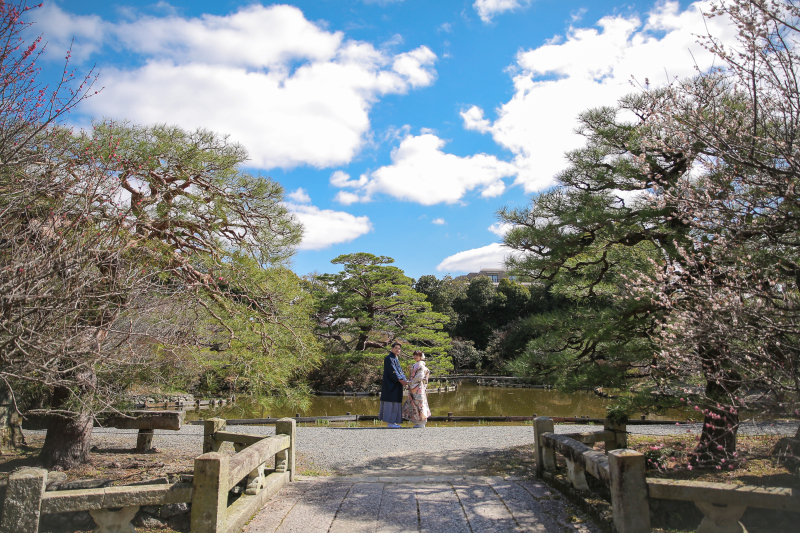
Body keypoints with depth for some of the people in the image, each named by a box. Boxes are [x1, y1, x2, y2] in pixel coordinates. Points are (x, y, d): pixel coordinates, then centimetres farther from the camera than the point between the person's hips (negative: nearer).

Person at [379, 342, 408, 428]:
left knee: (395, 403, 9)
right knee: (390, 402, -8)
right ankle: (389, 423, -6)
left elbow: (399, 371, 14)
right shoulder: (388, 358, -10)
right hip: (390, 384, -9)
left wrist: (404, 380, -1)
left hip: (396, 385, 9)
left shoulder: (396, 359, 18)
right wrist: (400, 380, -20)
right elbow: (391, 371, -18)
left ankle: (392, 422, 14)